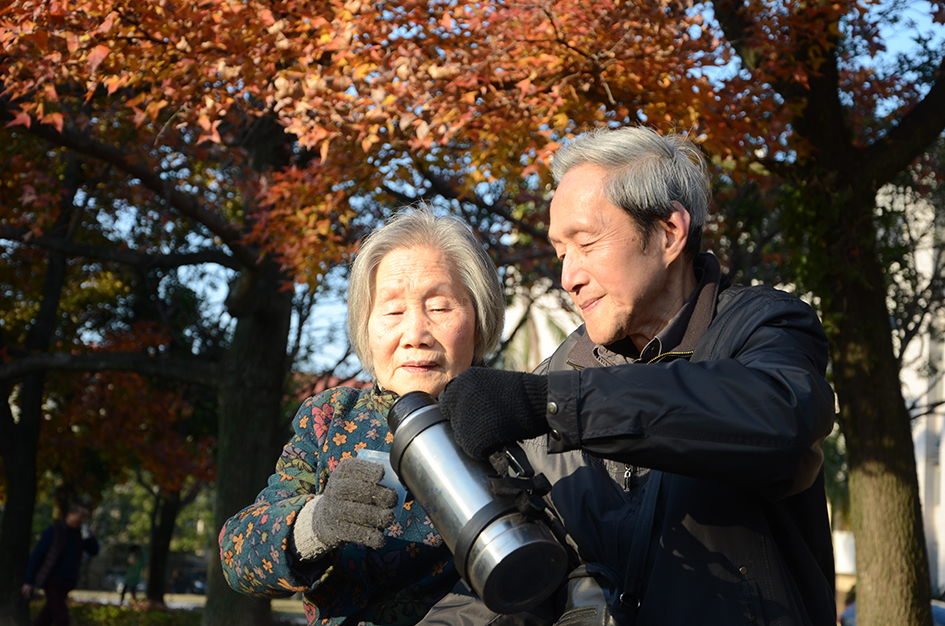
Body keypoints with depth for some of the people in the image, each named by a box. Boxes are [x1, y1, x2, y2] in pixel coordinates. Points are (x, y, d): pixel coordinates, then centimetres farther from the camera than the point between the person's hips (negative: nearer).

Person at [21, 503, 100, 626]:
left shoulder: (79, 533, 6)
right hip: (53, 581, -6)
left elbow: (94, 551, 8)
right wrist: (29, 582, -11)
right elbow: (36, 556, -9)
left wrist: (90, 537, -13)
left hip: (68, 583, 6)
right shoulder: (53, 531, -11)